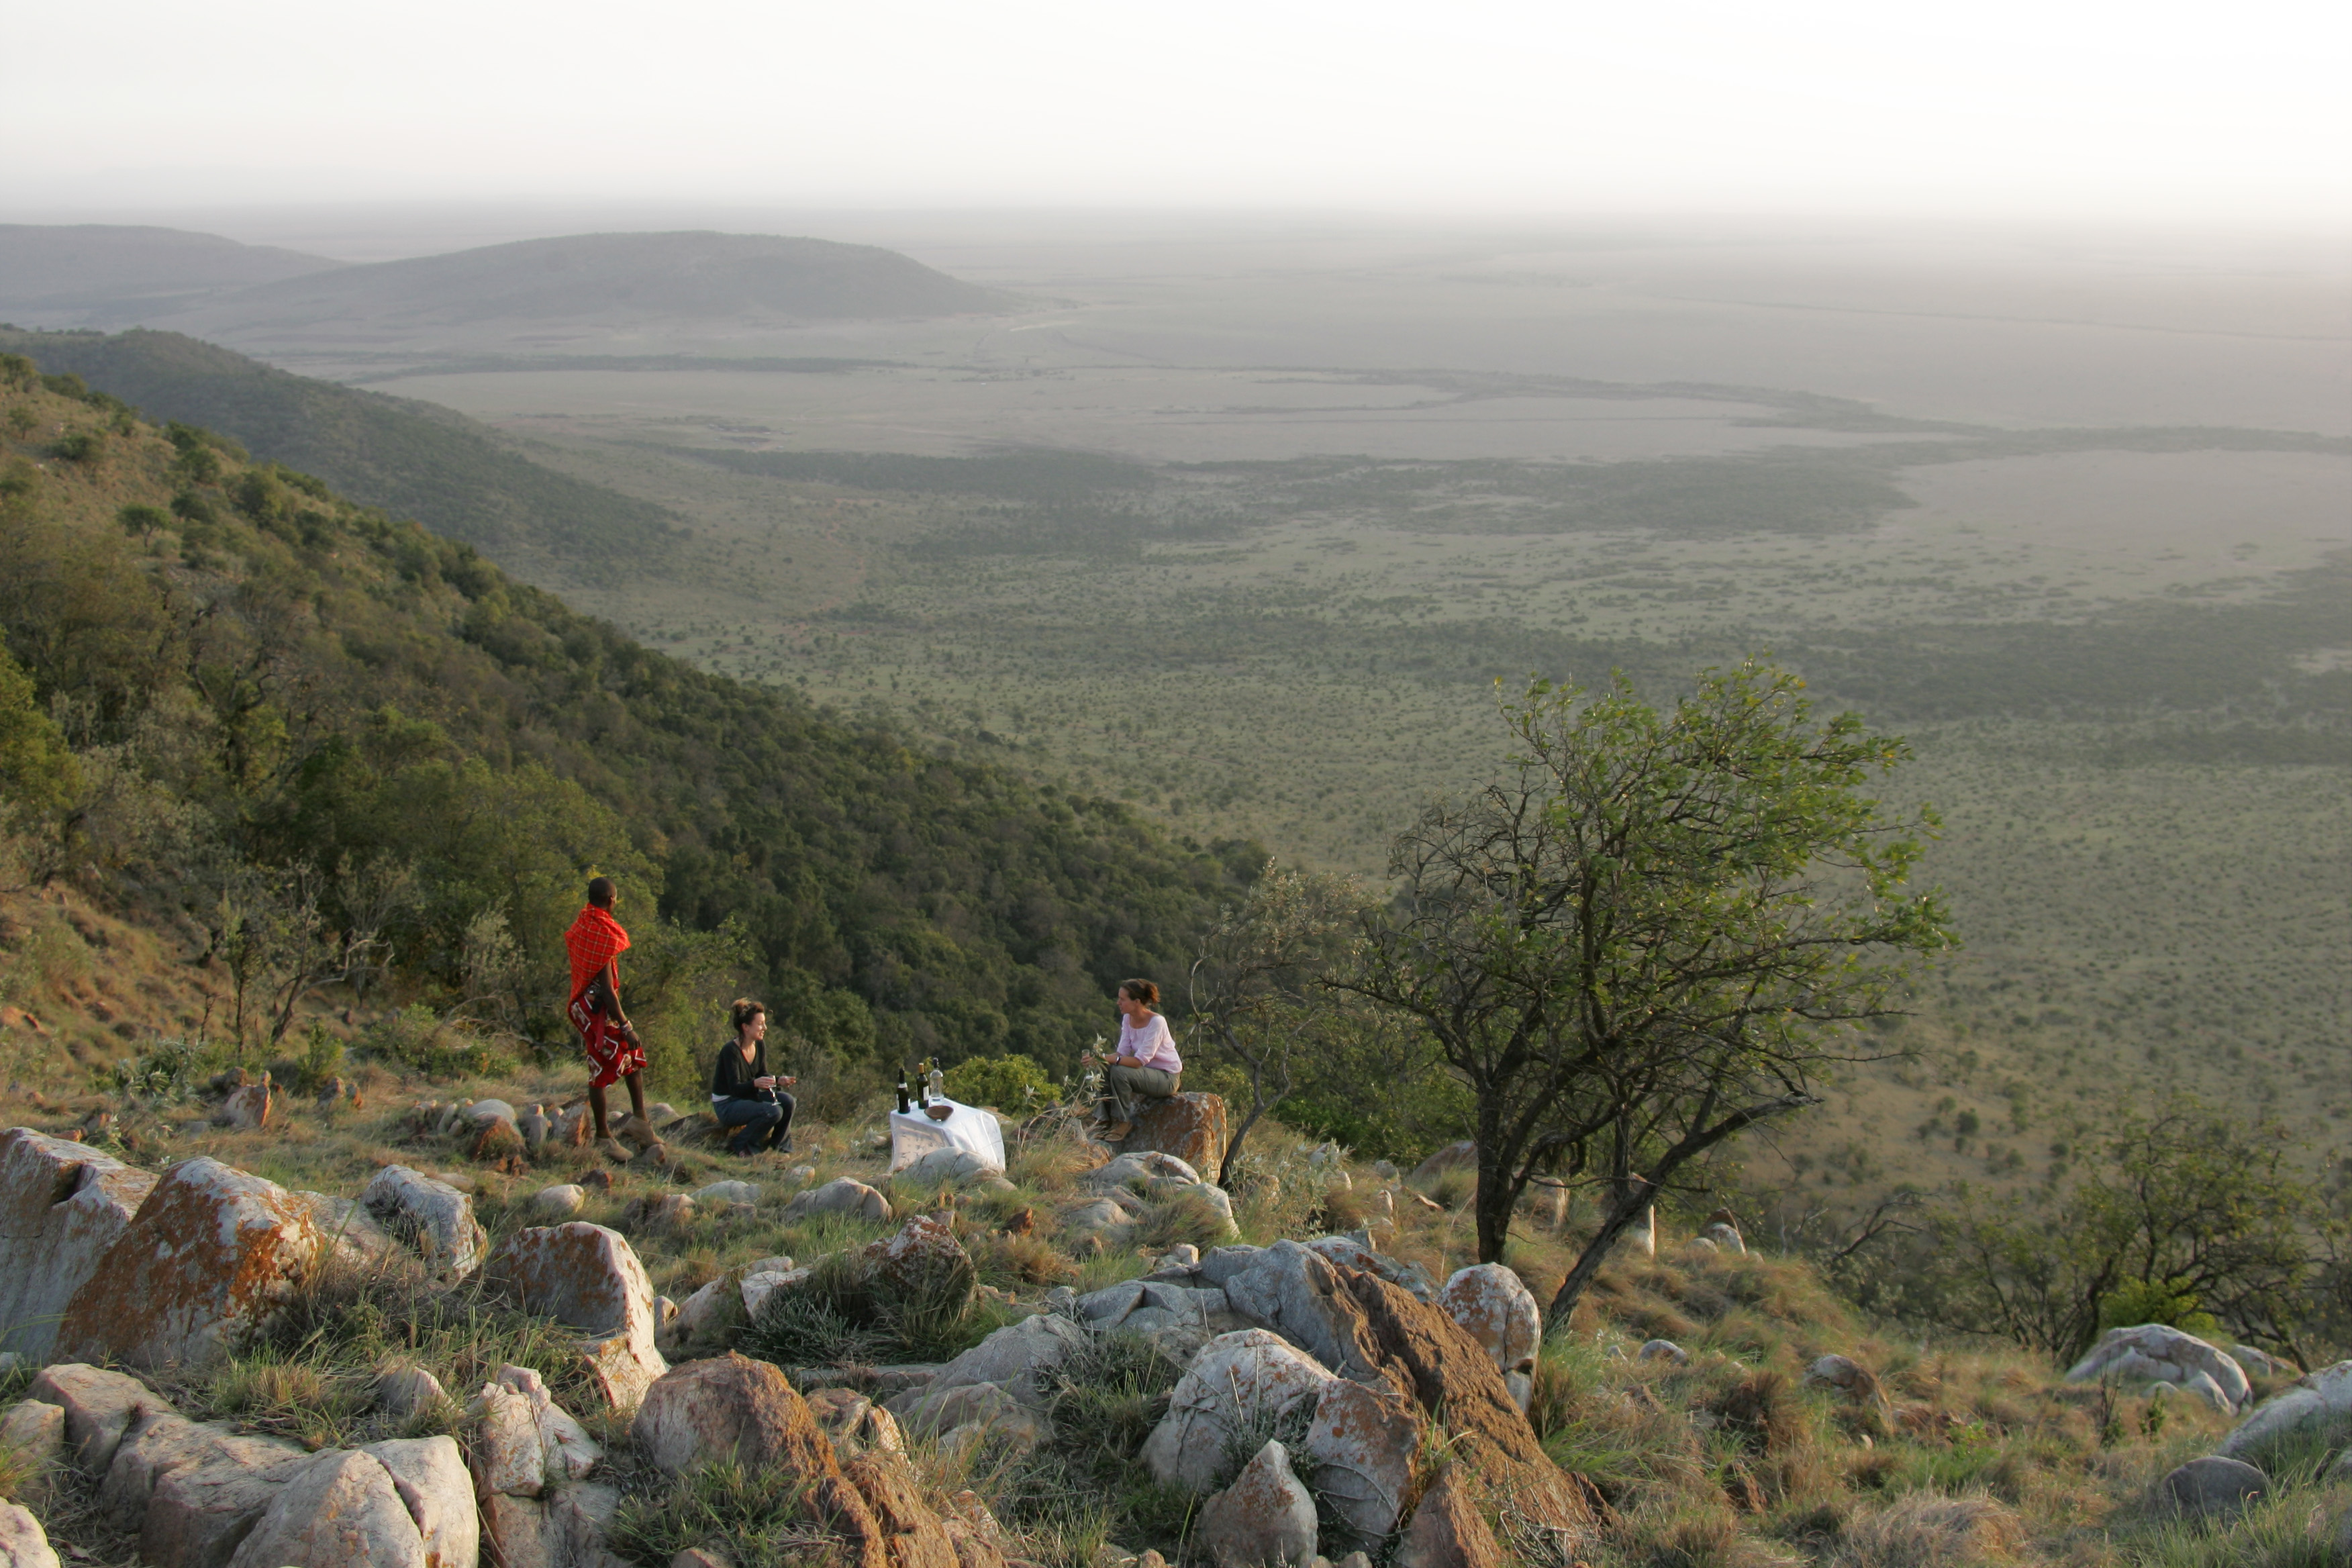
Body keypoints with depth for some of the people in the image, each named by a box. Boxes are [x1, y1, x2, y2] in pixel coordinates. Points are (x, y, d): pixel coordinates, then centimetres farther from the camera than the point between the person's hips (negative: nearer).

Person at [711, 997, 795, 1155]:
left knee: (787, 1101, -14)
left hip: (749, 1097, 7)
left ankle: (780, 1147, 3)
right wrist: (755, 1083, -46)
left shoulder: (760, 1045, -1)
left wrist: (779, 1081, -13)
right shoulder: (730, 1051, -23)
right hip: (727, 1105, -7)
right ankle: (740, 1147, -10)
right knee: (773, 1112, -27)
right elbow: (734, 1088, -27)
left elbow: (763, 1075, 8)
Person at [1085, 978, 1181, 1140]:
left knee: (1119, 1072, -28)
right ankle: (1104, 1121, -6)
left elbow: (1141, 1060, -29)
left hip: (1168, 1078, -8)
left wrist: (1108, 1059, -36)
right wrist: (1100, 1058, -23)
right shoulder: (1127, 1019, 0)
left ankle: (1123, 1122, -12)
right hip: (1147, 1072, 8)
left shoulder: (1156, 1022, -24)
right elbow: (1123, 1052, -3)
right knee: (1104, 1069, -15)